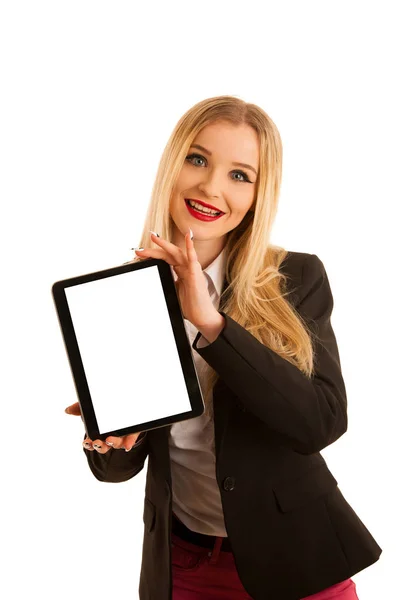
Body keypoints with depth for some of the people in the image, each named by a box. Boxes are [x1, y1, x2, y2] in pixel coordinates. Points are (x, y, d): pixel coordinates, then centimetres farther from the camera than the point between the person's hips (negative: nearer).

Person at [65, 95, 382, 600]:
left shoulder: (298, 279, -9)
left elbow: (323, 422, -20)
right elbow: (120, 467, 0)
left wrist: (211, 322, -27)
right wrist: (108, 443, -23)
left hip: (297, 556, -1)